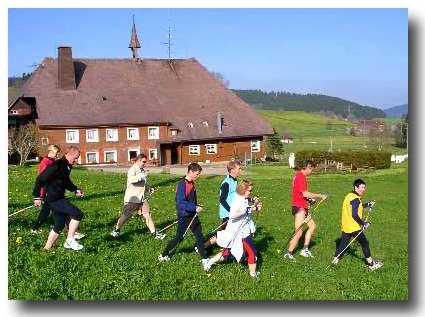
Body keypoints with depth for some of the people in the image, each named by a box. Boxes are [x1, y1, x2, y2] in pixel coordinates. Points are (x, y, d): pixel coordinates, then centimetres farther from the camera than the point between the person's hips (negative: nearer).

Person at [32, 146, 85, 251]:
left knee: (60, 225, 16)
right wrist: (37, 197, -18)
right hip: (53, 198, -10)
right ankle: (70, 240, -7)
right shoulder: (57, 165, -19)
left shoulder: (68, 166, 9)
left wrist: (75, 190, 12)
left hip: (59, 198, 10)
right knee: (77, 214, -17)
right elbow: (40, 179, -19)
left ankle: (47, 248, 27)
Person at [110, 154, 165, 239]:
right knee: (125, 216, 3)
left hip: (142, 198, 7)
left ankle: (154, 233, 5)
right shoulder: (132, 170, -11)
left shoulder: (143, 170, 14)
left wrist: (149, 189, 12)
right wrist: (141, 176, -33)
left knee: (147, 215, 2)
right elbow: (131, 180, -32)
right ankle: (116, 230, 21)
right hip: (132, 198, -7)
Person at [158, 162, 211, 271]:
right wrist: (195, 208, -28)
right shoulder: (182, 184, -20)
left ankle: (205, 260, 8)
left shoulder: (192, 183, 6)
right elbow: (180, 203, -27)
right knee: (179, 238, 3)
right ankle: (163, 255, 22)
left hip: (192, 214, 8)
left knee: (199, 236, 4)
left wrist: (196, 207, 9)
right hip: (184, 216, -8)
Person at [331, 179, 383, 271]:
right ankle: (371, 263, 8)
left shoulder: (349, 196, 11)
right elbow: (354, 215, -23)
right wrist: (363, 223, -14)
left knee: (343, 242, 14)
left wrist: (367, 205, 22)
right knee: (364, 243, 2)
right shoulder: (355, 199, -18)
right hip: (354, 227, -9)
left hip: (345, 226, 9)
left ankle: (335, 259, 16)